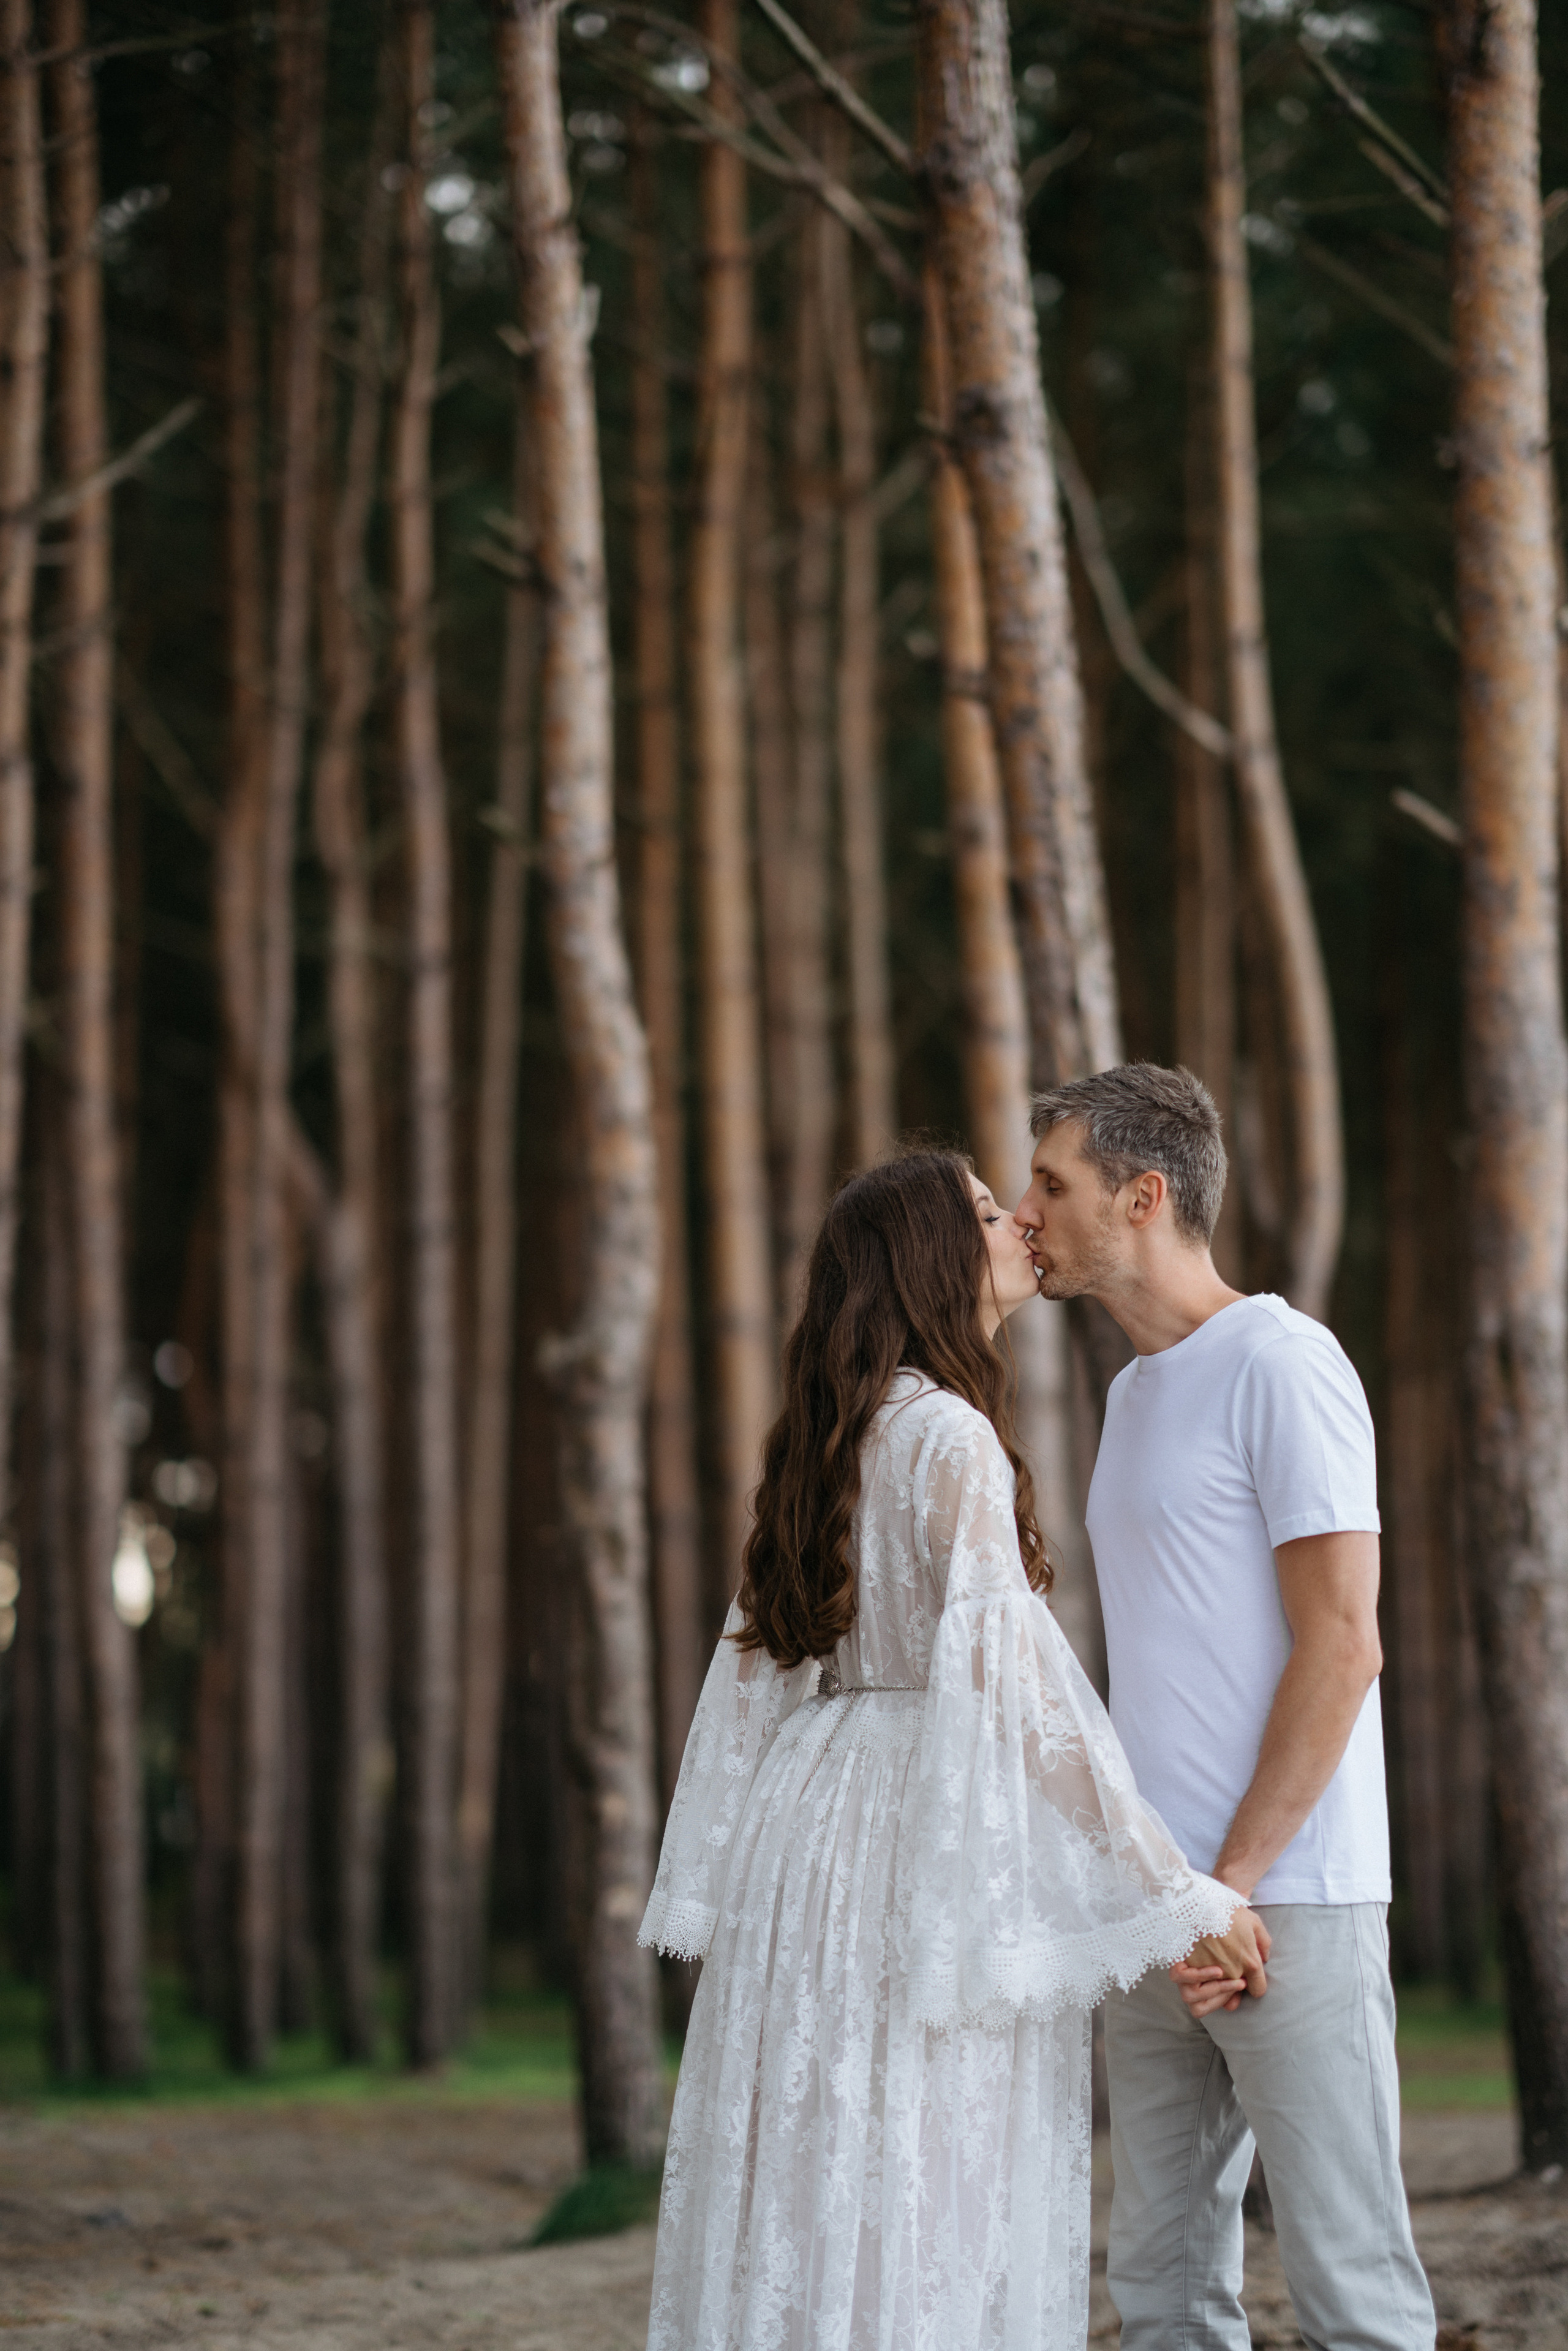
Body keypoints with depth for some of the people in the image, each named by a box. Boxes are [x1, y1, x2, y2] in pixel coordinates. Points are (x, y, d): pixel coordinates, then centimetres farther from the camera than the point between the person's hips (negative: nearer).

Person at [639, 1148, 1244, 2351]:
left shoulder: (837, 1438, 13)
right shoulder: (949, 1438, -13)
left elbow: (761, 1666, 17)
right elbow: (1015, 1686, -19)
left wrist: (742, 1888, 22)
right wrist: (1182, 1900, -15)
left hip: (818, 1806, 9)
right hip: (927, 1843, -9)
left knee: (812, 2202, 10)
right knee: (926, 2224, -6)